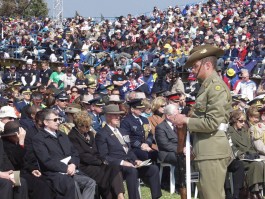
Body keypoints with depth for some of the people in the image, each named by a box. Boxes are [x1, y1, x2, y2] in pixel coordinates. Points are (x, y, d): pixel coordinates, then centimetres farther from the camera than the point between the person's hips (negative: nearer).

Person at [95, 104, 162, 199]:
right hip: (116, 166, -8)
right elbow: (104, 157, -10)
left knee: (153, 169, -11)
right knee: (132, 171, -37)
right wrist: (121, 162, -19)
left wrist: (135, 160, 4)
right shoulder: (101, 134, -2)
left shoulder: (122, 131, 25)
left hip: (130, 163, 8)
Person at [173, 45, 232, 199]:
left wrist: (186, 120, -9)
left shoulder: (217, 86, -12)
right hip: (206, 150, 10)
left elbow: (212, 123, -19)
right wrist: (187, 120, 3)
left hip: (213, 150, -10)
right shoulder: (207, 86, 17)